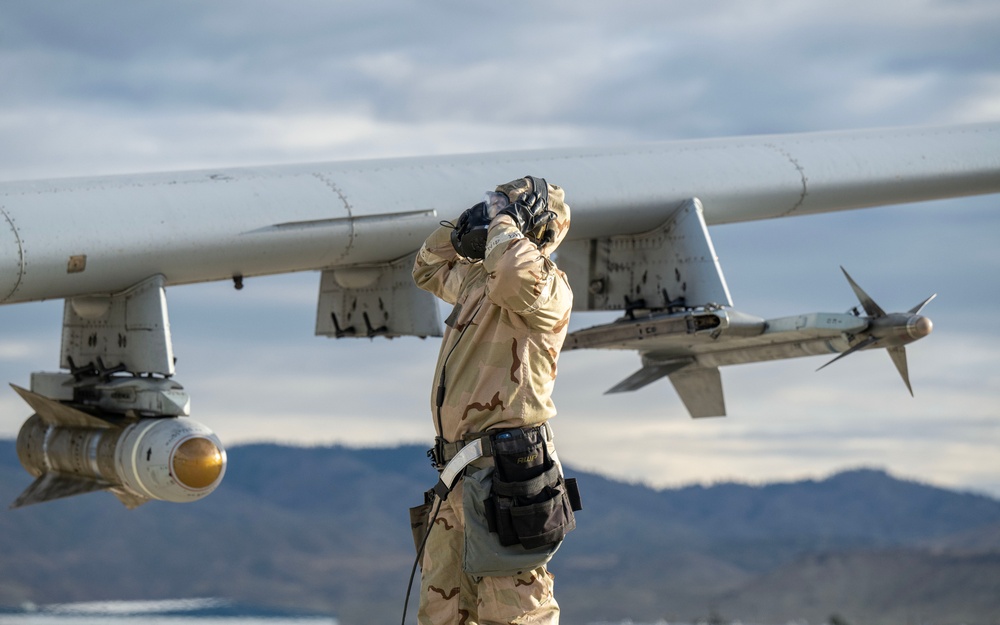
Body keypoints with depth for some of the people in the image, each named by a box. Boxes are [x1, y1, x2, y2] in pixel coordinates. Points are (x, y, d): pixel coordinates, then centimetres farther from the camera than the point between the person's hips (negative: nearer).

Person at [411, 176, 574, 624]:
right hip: (461, 469, 10)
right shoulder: (476, 277, 19)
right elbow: (428, 271, 39)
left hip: (507, 469, -10)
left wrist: (504, 223, -14)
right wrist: (458, 230, 20)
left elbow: (516, 276, -34)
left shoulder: (548, 289, -9)